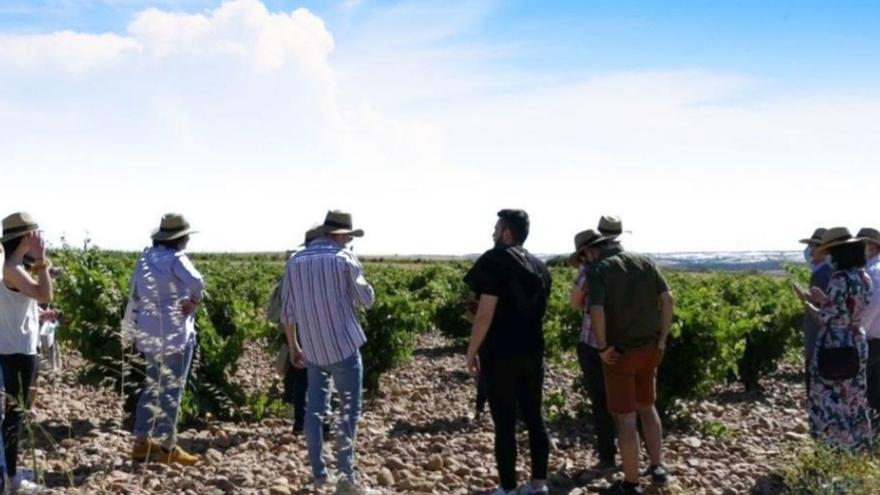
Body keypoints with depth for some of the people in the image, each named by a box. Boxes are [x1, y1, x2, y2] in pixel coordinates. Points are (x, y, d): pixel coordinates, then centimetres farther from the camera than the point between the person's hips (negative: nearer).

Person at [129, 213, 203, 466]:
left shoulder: (145, 257, 10)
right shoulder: (175, 258, -14)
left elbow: (135, 294, 16)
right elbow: (196, 282, -32)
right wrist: (194, 300, -14)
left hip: (149, 332, 7)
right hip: (175, 332, -7)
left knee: (152, 386, 16)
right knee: (172, 389, 0)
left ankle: (142, 442, 19)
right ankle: (167, 446, 5)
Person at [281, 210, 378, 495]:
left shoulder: (296, 261, 7)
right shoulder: (344, 257, -7)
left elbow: (287, 311, 9)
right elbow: (367, 300, 0)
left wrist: (293, 347, 17)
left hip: (312, 349, 5)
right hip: (343, 345, -5)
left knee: (315, 410, 11)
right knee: (349, 409, 1)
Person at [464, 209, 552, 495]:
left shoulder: (495, 260, -12)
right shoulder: (539, 266, 12)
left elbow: (485, 314, -17)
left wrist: (471, 352, -10)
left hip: (501, 355, -7)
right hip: (533, 353, 7)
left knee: (504, 424, 0)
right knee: (534, 418, 13)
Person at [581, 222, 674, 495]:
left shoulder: (597, 270, -11)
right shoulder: (645, 262, 5)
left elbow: (596, 311, -26)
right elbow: (668, 298, -2)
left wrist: (603, 347, -14)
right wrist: (662, 339, 2)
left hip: (620, 352, -5)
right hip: (649, 348, 6)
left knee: (625, 416, 3)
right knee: (647, 406, 24)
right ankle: (658, 466, 25)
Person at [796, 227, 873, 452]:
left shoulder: (840, 279, -20)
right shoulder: (864, 277, 6)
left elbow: (828, 319, -20)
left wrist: (806, 302, -6)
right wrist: (824, 300, 15)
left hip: (836, 348, -8)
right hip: (856, 345, 8)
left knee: (833, 402, 2)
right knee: (853, 401, 17)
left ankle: (836, 449, 7)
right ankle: (858, 448, 24)